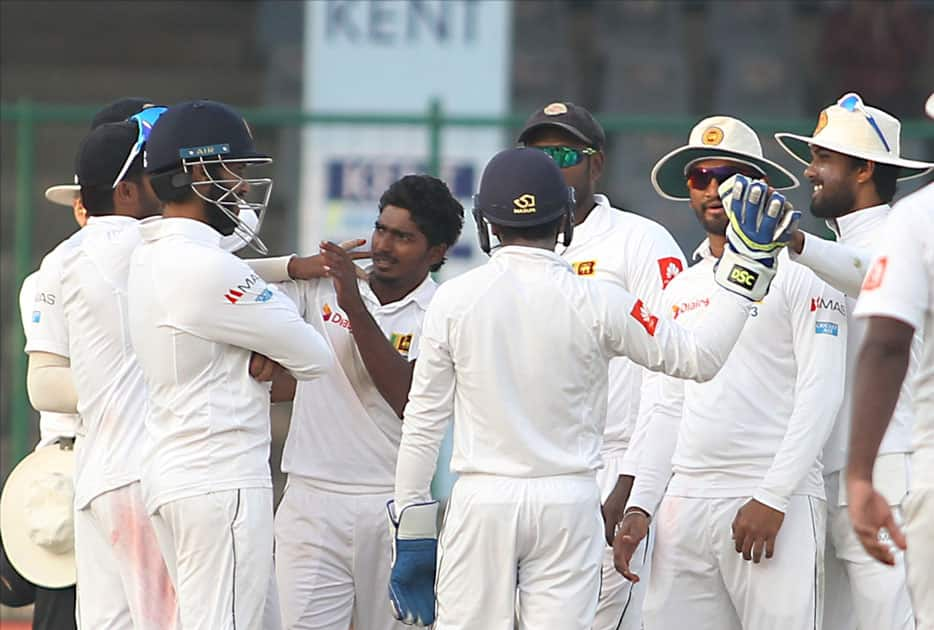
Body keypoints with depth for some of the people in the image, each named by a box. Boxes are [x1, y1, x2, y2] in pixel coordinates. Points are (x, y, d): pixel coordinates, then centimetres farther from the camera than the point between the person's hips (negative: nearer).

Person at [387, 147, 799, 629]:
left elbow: (423, 421, 1)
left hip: (481, 500, 0)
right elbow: (699, 358, 2)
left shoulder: (454, 299, -2)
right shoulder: (595, 302, -4)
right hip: (568, 501, 0)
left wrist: (410, 523, 8)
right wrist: (745, 267, 6)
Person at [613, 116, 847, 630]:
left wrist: (772, 499, -14)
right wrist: (640, 506, 7)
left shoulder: (799, 274, 1)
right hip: (685, 505, 6)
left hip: (777, 505, -5)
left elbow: (819, 394, -7)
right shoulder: (680, 290, 19)